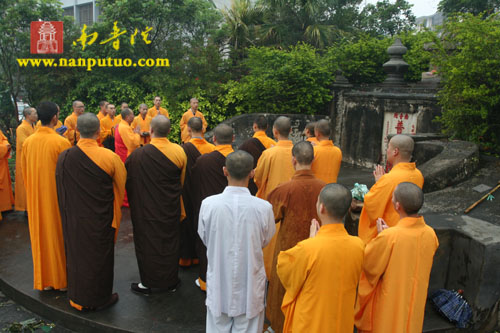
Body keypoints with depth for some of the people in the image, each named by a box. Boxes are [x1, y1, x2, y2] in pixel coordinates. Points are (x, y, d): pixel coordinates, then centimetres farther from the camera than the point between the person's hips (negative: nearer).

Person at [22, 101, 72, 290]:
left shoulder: (28, 142, -2)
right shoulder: (61, 142, -18)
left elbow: (24, 172, 8)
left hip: (35, 198, 5)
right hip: (56, 197, -4)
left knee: (40, 237, 15)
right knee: (58, 236, 10)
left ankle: (44, 280, 28)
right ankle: (61, 279, 22)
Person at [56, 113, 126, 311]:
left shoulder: (64, 157, -12)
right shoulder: (110, 157, -19)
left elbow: (61, 191, 0)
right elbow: (122, 186, -6)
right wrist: (115, 211, 12)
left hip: (73, 219, 3)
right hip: (101, 220, -2)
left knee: (77, 255, 19)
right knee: (99, 257, 14)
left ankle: (78, 299, 36)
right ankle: (101, 298, 30)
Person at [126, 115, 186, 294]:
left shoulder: (138, 155, -18)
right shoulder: (179, 152, -10)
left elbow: (128, 181, -5)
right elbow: (183, 182, 2)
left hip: (146, 208, -2)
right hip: (171, 209, 3)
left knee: (147, 243, 13)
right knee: (170, 242, 17)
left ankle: (147, 283, 25)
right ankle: (171, 281, 30)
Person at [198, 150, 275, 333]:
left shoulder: (208, 204, -17)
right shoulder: (263, 208, -18)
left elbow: (204, 238, -1)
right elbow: (266, 242, -1)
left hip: (218, 285, 1)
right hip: (250, 287, 0)